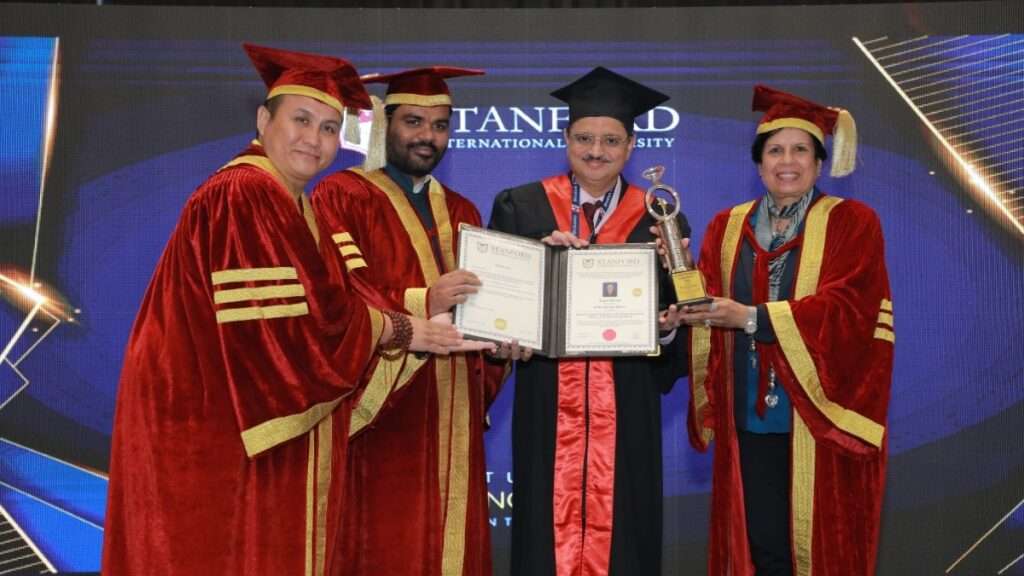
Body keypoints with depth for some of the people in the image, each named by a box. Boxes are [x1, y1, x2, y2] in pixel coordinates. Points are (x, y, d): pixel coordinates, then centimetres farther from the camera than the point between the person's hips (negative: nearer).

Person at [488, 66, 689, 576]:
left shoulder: (658, 219, 7)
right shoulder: (521, 207, 4)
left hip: (626, 412, 1)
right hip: (547, 408, -1)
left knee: (620, 533, 6)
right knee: (549, 533, 4)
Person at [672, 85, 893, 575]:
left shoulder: (852, 223, 0)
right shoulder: (727, 228, 11)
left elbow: (847, 309, -14)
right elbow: (708, 305, 2)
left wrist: (751, 317, -22)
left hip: (819, 421, -3)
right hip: (750, 420, 3)